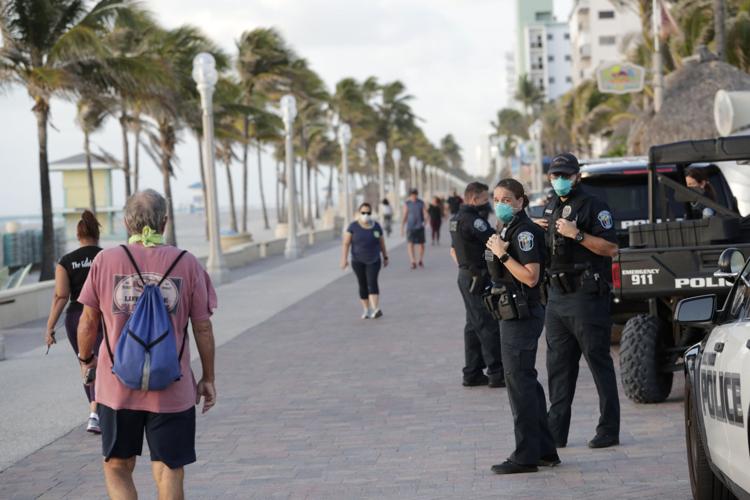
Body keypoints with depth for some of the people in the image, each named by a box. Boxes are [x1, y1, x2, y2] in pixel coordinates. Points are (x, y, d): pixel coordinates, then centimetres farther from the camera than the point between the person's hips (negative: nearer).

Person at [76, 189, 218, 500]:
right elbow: (203, 328, 0)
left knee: (117, 468, 15)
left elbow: (88, 320, 4)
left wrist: (85, 358, 23)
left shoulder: (105, 261, -2)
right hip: (172, 391, 0)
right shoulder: (186, 264, -2)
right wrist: (208, 378, 11)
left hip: (118, 388, 0)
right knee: (169, 475, 7)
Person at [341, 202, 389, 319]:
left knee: (372, 283, -15)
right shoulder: (353, 226, -6)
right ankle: (366, 310, 17)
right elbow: (346, 243, -8)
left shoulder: (376, 226, 0)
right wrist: (344, 258, -16)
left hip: (373, 261, 0)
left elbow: (382, 243, 9)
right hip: (358, 261, 0)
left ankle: (376, 310, -25)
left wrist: (385, 257, 13)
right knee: (363, 285, 5)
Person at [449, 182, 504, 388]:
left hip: (466, 276, 10)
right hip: (478, 278, -10)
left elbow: (453, 250, 23)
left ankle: (472, 373, 16)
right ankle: (497, 374, -6)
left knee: (474, 325, 13)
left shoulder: (456, 219, 13)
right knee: (489, 326, -7)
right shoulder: (471, 219, -19)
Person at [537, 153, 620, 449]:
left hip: (586, 297, -8)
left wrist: (576, 234, -21)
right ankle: (556, 433, 13)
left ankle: (608, 432, 3)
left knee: (599, 364, -2)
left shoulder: (593, 206, -7)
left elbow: (611, 248, -15)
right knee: (558, 366, 9)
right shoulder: (551, 209, 17)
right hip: (557, 297, 8)